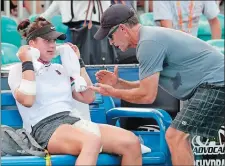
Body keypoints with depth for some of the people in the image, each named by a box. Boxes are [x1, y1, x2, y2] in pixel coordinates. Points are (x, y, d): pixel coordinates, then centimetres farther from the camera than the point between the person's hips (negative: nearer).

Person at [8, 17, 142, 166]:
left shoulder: (60, 69, 24)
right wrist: (27, 63, -5)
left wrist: (78, 62, 19)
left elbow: (88, 98, 19)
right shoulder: (19, 70, 7)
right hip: (45, 128, -7)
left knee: (132, 142, -17)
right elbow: (27, 100, -12)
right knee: (92, 141, -41)